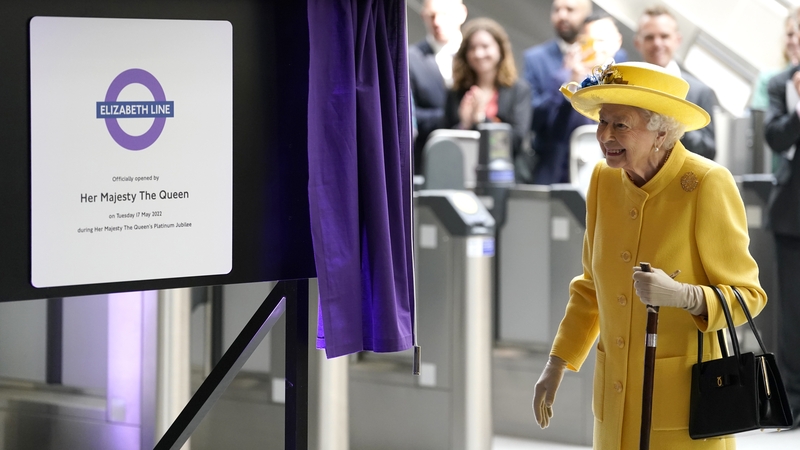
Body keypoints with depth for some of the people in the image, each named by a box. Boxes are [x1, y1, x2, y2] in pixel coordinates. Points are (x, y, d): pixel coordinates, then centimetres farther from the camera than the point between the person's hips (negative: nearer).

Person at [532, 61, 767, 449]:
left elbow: (747, 295, -11)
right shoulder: (605, 179, 2)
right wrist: (557, 366, 10)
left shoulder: (708, 184, -15)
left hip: (685, 400, -5)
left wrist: (681, 295, -28)